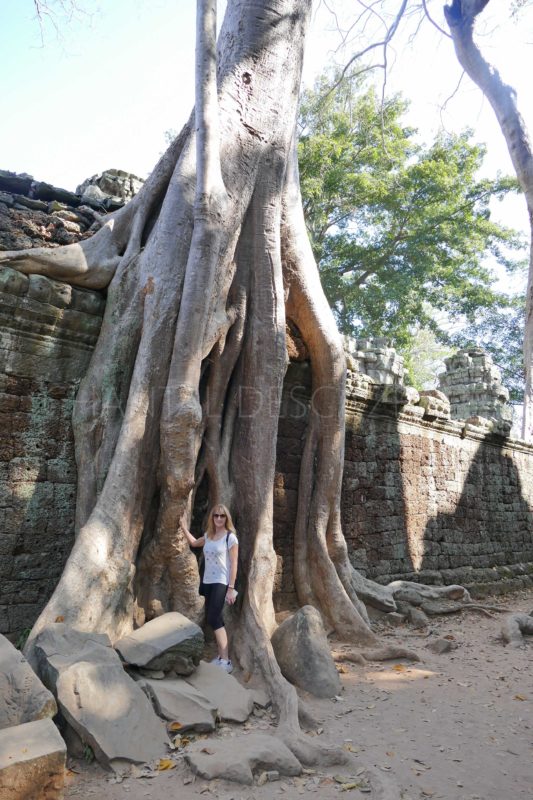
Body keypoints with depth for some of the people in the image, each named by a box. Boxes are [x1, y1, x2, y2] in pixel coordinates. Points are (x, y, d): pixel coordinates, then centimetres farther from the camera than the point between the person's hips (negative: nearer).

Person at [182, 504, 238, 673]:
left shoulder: (230, 537, -10)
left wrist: (231, 588, -15)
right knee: (215, 619, 11)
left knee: (213, 619, -16)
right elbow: (193, 542, 28)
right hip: (208, 582, 7)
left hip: (221, 583, -7)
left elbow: (234, 564, -11)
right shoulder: (208, 536, 8)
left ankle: (226, 661, -14)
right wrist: (183, 526, 21)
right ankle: (221, 657, 21)